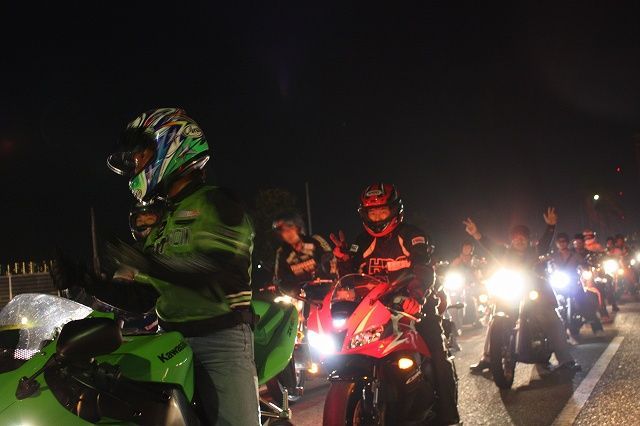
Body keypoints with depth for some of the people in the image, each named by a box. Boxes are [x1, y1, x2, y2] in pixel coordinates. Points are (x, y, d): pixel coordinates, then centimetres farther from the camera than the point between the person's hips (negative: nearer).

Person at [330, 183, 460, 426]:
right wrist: (343, 257, -7)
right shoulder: (363, 242, 15)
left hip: (412, 305, -4)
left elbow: (424, 270, -16)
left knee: (439, 359, -15)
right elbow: (350, 276, 14)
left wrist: (416, 296, -36)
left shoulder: (412, 236, 0)